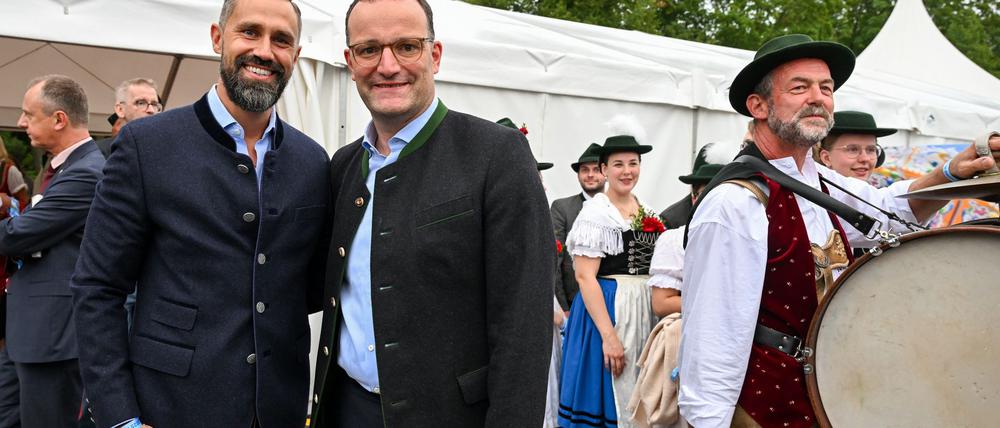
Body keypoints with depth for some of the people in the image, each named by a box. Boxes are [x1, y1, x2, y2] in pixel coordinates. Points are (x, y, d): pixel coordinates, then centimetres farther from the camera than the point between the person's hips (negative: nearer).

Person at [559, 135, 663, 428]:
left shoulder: (646, 211, 11)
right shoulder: (595, 212, -10)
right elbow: (585, 277, -17)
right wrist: (608, 335, -22)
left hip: (646, 309, 7)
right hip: (606, 308, -7)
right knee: (613, 395, 0)